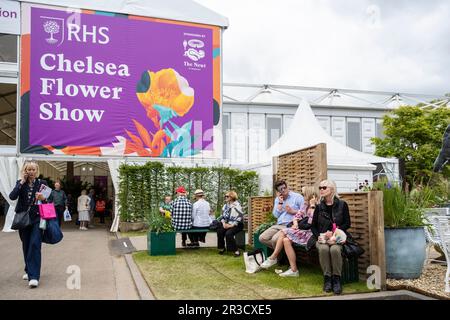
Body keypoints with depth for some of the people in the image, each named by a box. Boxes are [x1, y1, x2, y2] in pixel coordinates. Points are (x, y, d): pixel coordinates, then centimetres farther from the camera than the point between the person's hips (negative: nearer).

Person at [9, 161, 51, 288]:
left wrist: (43, 198, -20)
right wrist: (22, 182, -12)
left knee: (35, 245, -12)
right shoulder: (20, 183, 6)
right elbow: (12, 197, -10)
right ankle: (29, 271, 30)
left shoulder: (42, 183, 1)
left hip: (37, 218, -3)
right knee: (26, 246, 12)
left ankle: (34, 276, -12)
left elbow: (50, 200, 2)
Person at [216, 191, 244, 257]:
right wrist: (224, 223, -5)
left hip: (236, 225, -6)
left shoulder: (237, 205, -12)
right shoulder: (226, 205, 10)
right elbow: (222, 216, 15)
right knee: (220, 231, -21)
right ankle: (221, 248, -2)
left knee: (228, 233, -32)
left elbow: (239, 218, -18)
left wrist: (231, 225, -21)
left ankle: (236, 250, -20)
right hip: (228, 224, 6)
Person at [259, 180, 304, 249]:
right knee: (262, 238, -11)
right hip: (278, 225, 6)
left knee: (275, 239, -29)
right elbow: (276, 215, 5)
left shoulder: (297, 197, 1)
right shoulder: (277, 199, 17)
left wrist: (292, 211, -10)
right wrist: (280, 202, 0)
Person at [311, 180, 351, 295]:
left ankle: (336, 279, -22)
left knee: (335, 249, -35)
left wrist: (334, 233, -11)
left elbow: (347, 224, 1)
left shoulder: (342, 204, 3)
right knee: (323, 249, -33)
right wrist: (318, 236, -7)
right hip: (322, 238, 2)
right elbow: (313, 226, 13)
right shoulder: (319, 207, 10)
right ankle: (327, 278, -21)